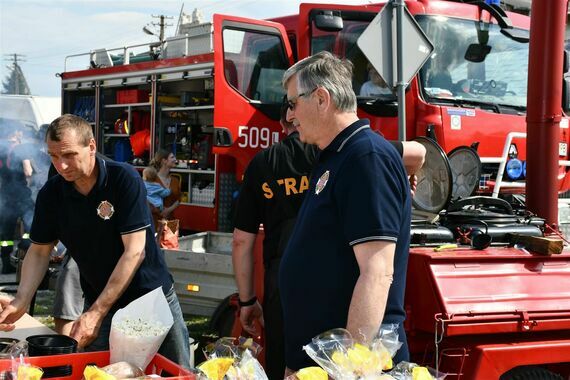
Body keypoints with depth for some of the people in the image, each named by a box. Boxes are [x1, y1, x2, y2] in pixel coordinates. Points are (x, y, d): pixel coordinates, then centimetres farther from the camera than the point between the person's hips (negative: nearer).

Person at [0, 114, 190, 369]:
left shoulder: (125, 180, -18)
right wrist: (21, 301, -15)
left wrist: (96, 313, -23)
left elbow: (134, 251, -21)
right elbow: (39, 251, 4)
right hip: (96, 302, 3)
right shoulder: (51, 193, -6)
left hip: (152, 296, -3)